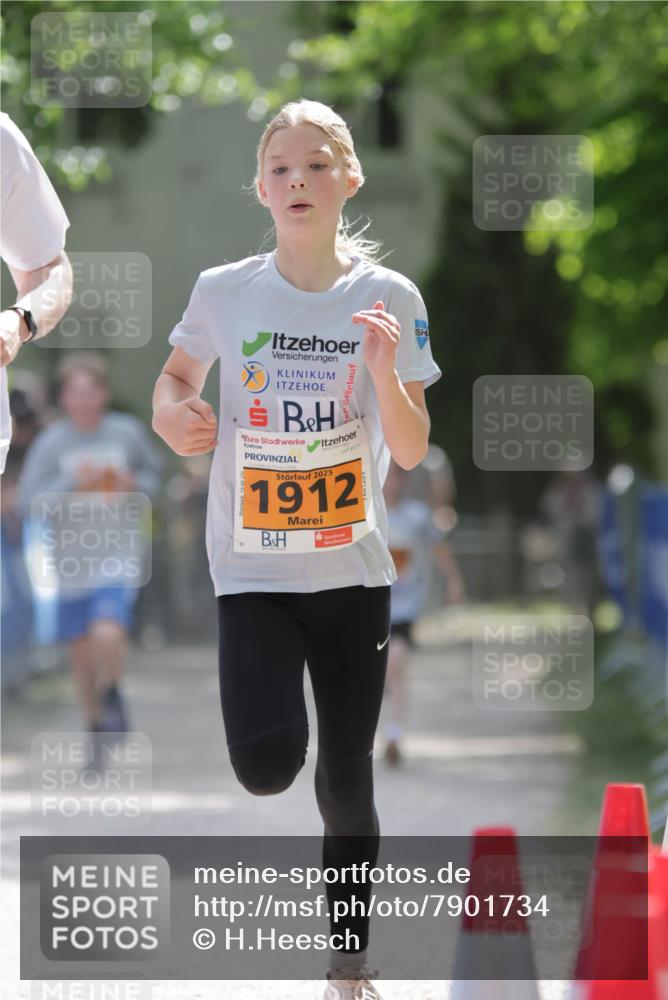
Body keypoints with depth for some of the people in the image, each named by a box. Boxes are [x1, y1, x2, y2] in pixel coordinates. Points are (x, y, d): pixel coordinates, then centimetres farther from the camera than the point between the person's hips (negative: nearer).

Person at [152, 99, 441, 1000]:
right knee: (268, 769, -21)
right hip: (252, 569, -1)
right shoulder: (225, 292, -4)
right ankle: (271, 714, 16)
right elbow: (174, 378, 14)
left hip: (353, 570, 1)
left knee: (347, 779, 6)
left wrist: (385, 371, -22)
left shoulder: (390, 298, -4)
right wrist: (175, 416, -9)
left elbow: (411, 452, -4)